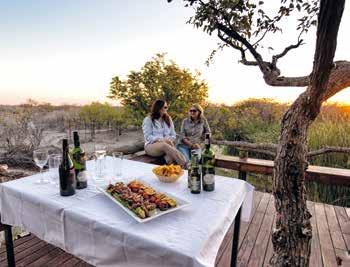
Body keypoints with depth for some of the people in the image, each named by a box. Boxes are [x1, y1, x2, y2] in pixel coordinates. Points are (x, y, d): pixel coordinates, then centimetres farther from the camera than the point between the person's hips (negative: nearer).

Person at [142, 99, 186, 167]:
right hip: (151, 145, -4)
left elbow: (173, 135, 13)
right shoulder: (148, 120, 2)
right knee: (165, 145, -39)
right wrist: (161, 140, -23)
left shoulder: (168, 119, 16)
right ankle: (184, 166, -45)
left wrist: (169, 140, -12)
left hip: (167, 143, 4)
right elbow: (148, 137, -7)